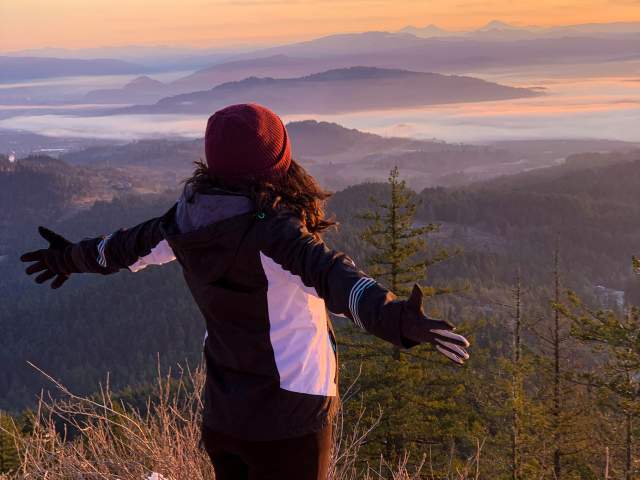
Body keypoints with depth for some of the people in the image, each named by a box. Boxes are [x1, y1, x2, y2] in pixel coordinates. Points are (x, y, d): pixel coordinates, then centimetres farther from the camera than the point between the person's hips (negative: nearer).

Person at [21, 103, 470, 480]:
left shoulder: (192, 217, -3)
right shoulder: (269, 231, -25)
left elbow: (131, 246, 15)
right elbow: (329, 274, -43)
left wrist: (70, 257, 35)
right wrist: (396, 318, -59)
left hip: (223, 413, 7)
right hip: (285, 419, -7)